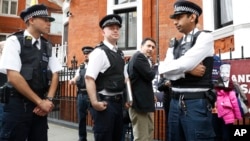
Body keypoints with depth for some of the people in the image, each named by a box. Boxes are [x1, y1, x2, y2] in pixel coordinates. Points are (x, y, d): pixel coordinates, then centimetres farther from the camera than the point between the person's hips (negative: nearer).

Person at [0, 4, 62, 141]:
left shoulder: (47, 46, 10)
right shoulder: (14, 41, -7)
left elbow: (55, 74, 11)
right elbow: (13, 77, -15)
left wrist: (48, 100, -5)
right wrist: (40, 101, -13)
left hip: (40, 105, 5)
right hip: (18, 104, -5)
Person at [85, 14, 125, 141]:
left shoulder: (120, 53, 12)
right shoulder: (99, 52, -14)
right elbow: (89, 78, -21)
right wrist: (95, 102, -26)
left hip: (118, 102, 9)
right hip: (105, 102, -8)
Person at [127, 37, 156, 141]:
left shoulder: (145, 59, 19)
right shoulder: (139, 57, -12)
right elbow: (150, 75, -21)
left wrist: (151, 95, 11)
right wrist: (153, 69, 0)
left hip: (145, 101, 11)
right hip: (139, 101, -11)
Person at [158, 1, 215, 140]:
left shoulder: (205, 37, -5)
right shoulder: (175, 45, 14)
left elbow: (183, 64, -18)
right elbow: (164, 71, -1)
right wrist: (188, 70, -13)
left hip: (196, 103, -6)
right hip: (175, 102, 7)